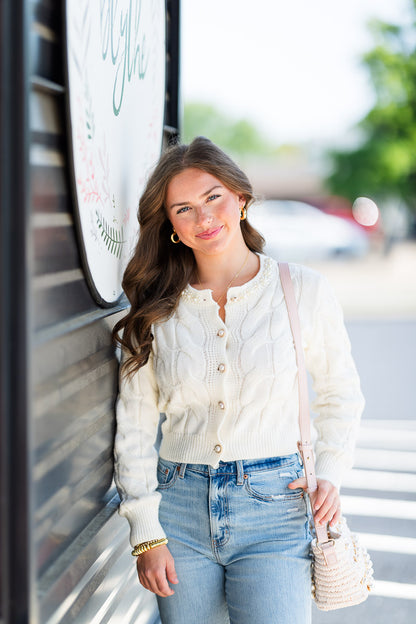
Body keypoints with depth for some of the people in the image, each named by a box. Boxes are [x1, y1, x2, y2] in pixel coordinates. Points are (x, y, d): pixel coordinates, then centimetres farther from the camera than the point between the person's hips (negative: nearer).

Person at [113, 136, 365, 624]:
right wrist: (146, 534, 0)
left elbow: (339, 394, 11)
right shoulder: (156, 309, 1)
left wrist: (330, 472, -2)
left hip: (273, 510, -1)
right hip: (179, 506, 2)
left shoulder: (304, 291, -2)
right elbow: (134, 423, 4)